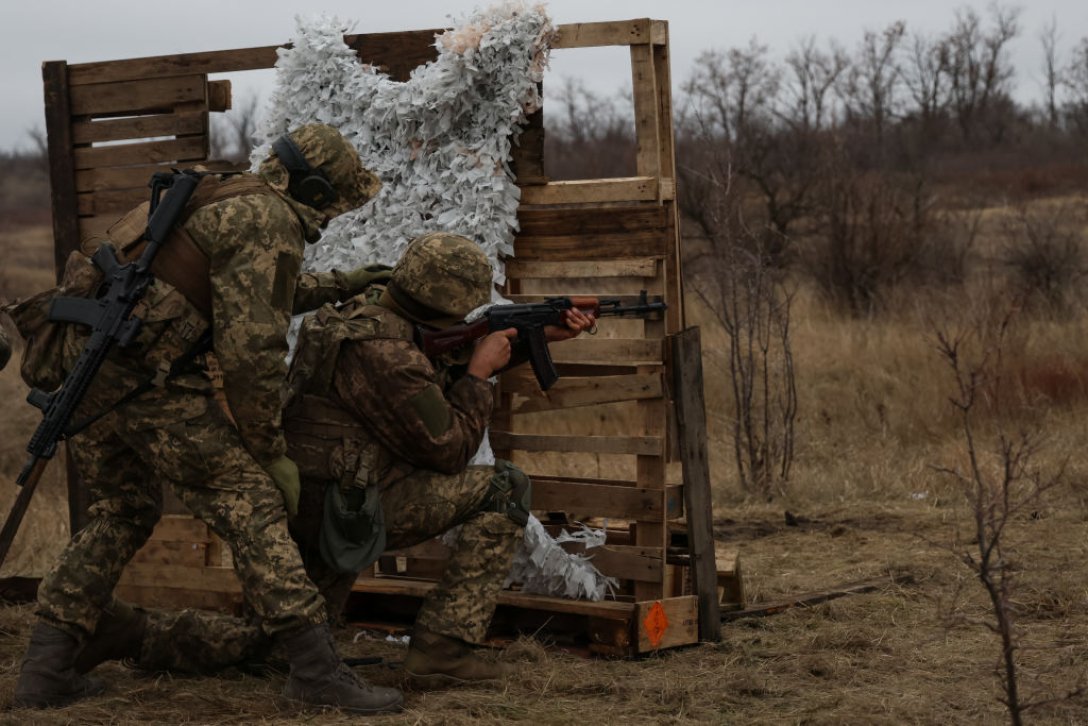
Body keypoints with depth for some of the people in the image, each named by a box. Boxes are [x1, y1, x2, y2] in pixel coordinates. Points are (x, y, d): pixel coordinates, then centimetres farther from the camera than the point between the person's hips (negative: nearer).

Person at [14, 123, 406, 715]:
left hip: (88, 358, 9)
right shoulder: (270, 224, -6)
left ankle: (46, 667, 16)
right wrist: (271, 451, -6)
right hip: (150, 376, -9)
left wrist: (335, 287, 46)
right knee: (250, 506, -4)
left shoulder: (222, 201, 23)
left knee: (120, 513, 22)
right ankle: (316, 670, -7)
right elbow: (251, 348, -13)